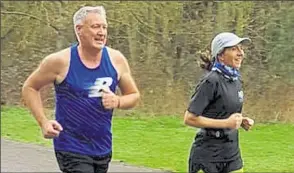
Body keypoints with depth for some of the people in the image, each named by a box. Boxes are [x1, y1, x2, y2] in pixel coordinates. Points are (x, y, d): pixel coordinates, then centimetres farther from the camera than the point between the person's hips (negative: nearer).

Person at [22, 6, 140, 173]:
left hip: (103, 148, 5)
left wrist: (117, 101, -13)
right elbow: (29, 87, 1)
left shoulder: (116, 60, -2)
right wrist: (43, 122, -11)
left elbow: (134, 95, 10)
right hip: (72, 150, -5)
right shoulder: (61, 61, -12)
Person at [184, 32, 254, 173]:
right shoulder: (211, 81, -16)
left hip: (232, 152, 7)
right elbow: (189, 118, -18)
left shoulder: (236, 80, 8)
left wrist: (241, 121, 3)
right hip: (208, 155, -7)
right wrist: (226, 123, -19)